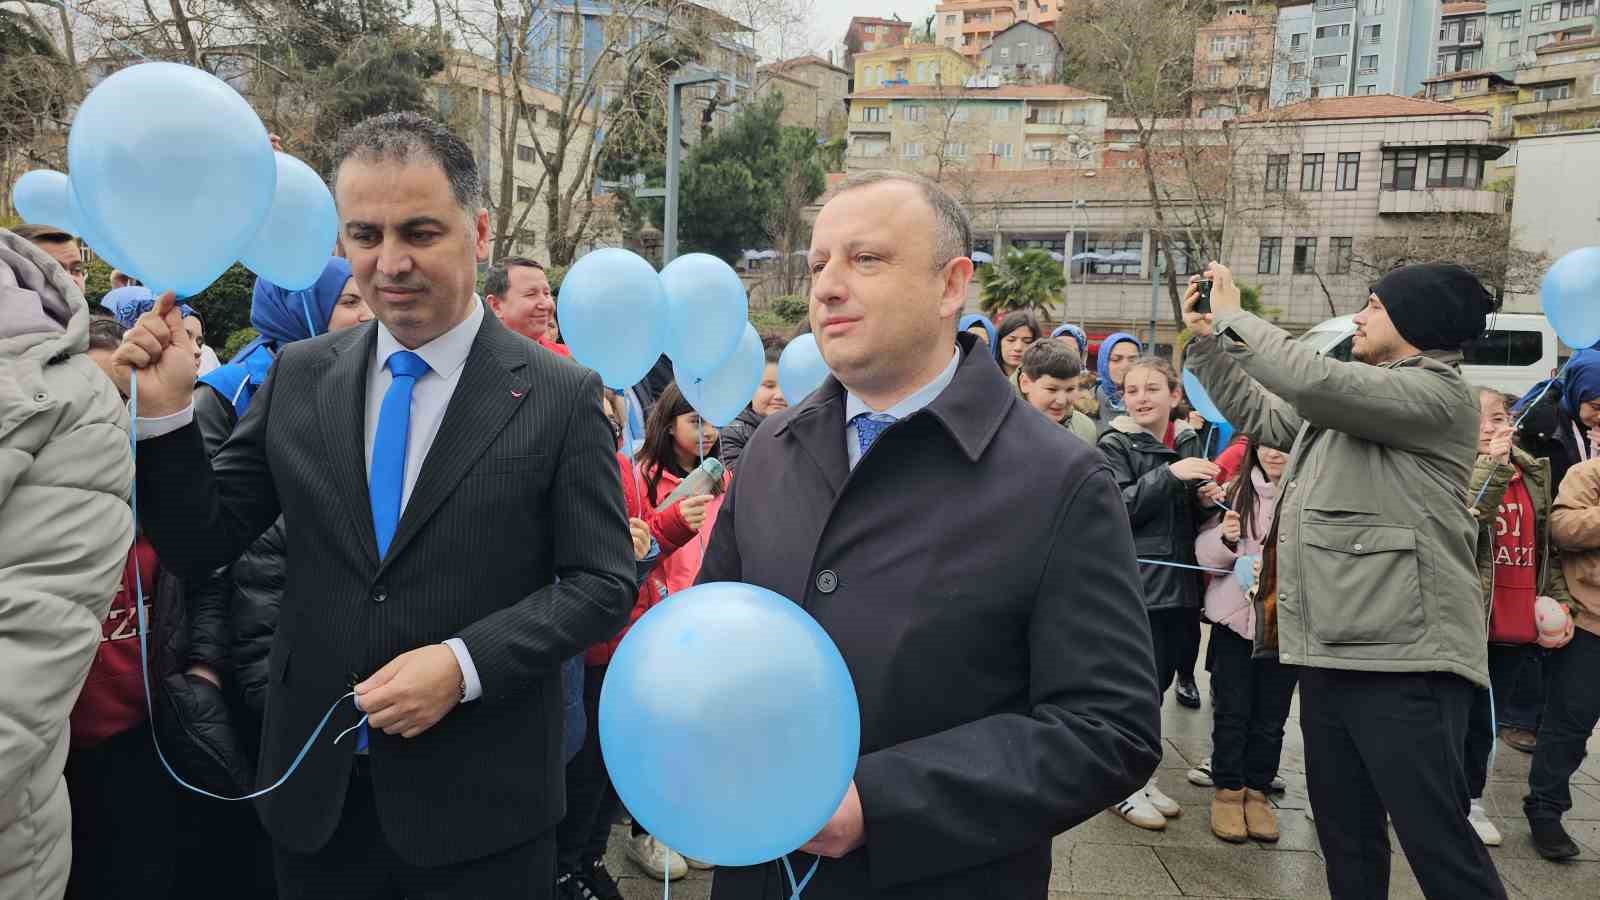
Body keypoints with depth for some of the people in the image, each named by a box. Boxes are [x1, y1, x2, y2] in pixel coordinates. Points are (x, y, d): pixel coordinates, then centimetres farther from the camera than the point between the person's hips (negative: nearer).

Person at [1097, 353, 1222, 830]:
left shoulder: (1189, 442, 11)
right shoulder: (1115, 444, -5)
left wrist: (1207, 496, -2)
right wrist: (1170, 475, -23)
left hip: (1180, 582, 6)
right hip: (1136, 581, -6)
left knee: (1160, 681, 13)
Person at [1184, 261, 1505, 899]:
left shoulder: (1437, 394, -9)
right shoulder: (1344, 405, 19)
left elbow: (1312, 380, -22)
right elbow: (1256, 412, 27)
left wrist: (1235, 315, -10)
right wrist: (1206, 338, 19)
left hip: (1403, 658, -9)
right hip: (1332, 650, 9)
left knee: (1438, 841, -5)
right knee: (1345, 835, 17)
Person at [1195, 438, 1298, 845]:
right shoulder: (1236, 490, -2)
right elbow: (1205, 551, 1)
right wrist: (1225, 539, -20)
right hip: (1234, 616, 1)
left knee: (1271, 715, 12)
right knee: (1232, 710, 8)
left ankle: (1258, 789, 27)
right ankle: (1228, 789, 22)